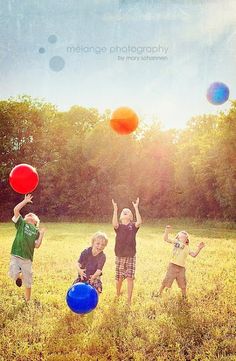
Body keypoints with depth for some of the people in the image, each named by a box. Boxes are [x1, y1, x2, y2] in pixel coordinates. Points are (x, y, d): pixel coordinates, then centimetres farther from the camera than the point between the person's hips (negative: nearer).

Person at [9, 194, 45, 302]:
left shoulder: (36, 231, 12)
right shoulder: (21, 223, 8)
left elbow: (37, 246, 3)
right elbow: (16, 209, -5)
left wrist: (41, 235, -4)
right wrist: (26, 201, -1)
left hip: (27, 258, 2)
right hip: (16, 255, -2)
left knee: (28, 282, 9)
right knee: (13, 275, -21)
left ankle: (27, 301, 31)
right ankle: (19, 277, 18)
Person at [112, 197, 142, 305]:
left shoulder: (133, 226, 2)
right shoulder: (118, 226, 2)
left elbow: (139, 222, -20)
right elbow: (114, 224, -23)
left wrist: (136, 208, -22)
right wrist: (115, 209, -27)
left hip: (131, 256, 0)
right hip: (120, 256, 0)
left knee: (130, 277, -4)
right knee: (119, 278, 9)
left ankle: (129, 300, 6)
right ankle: (117, 294, 36)